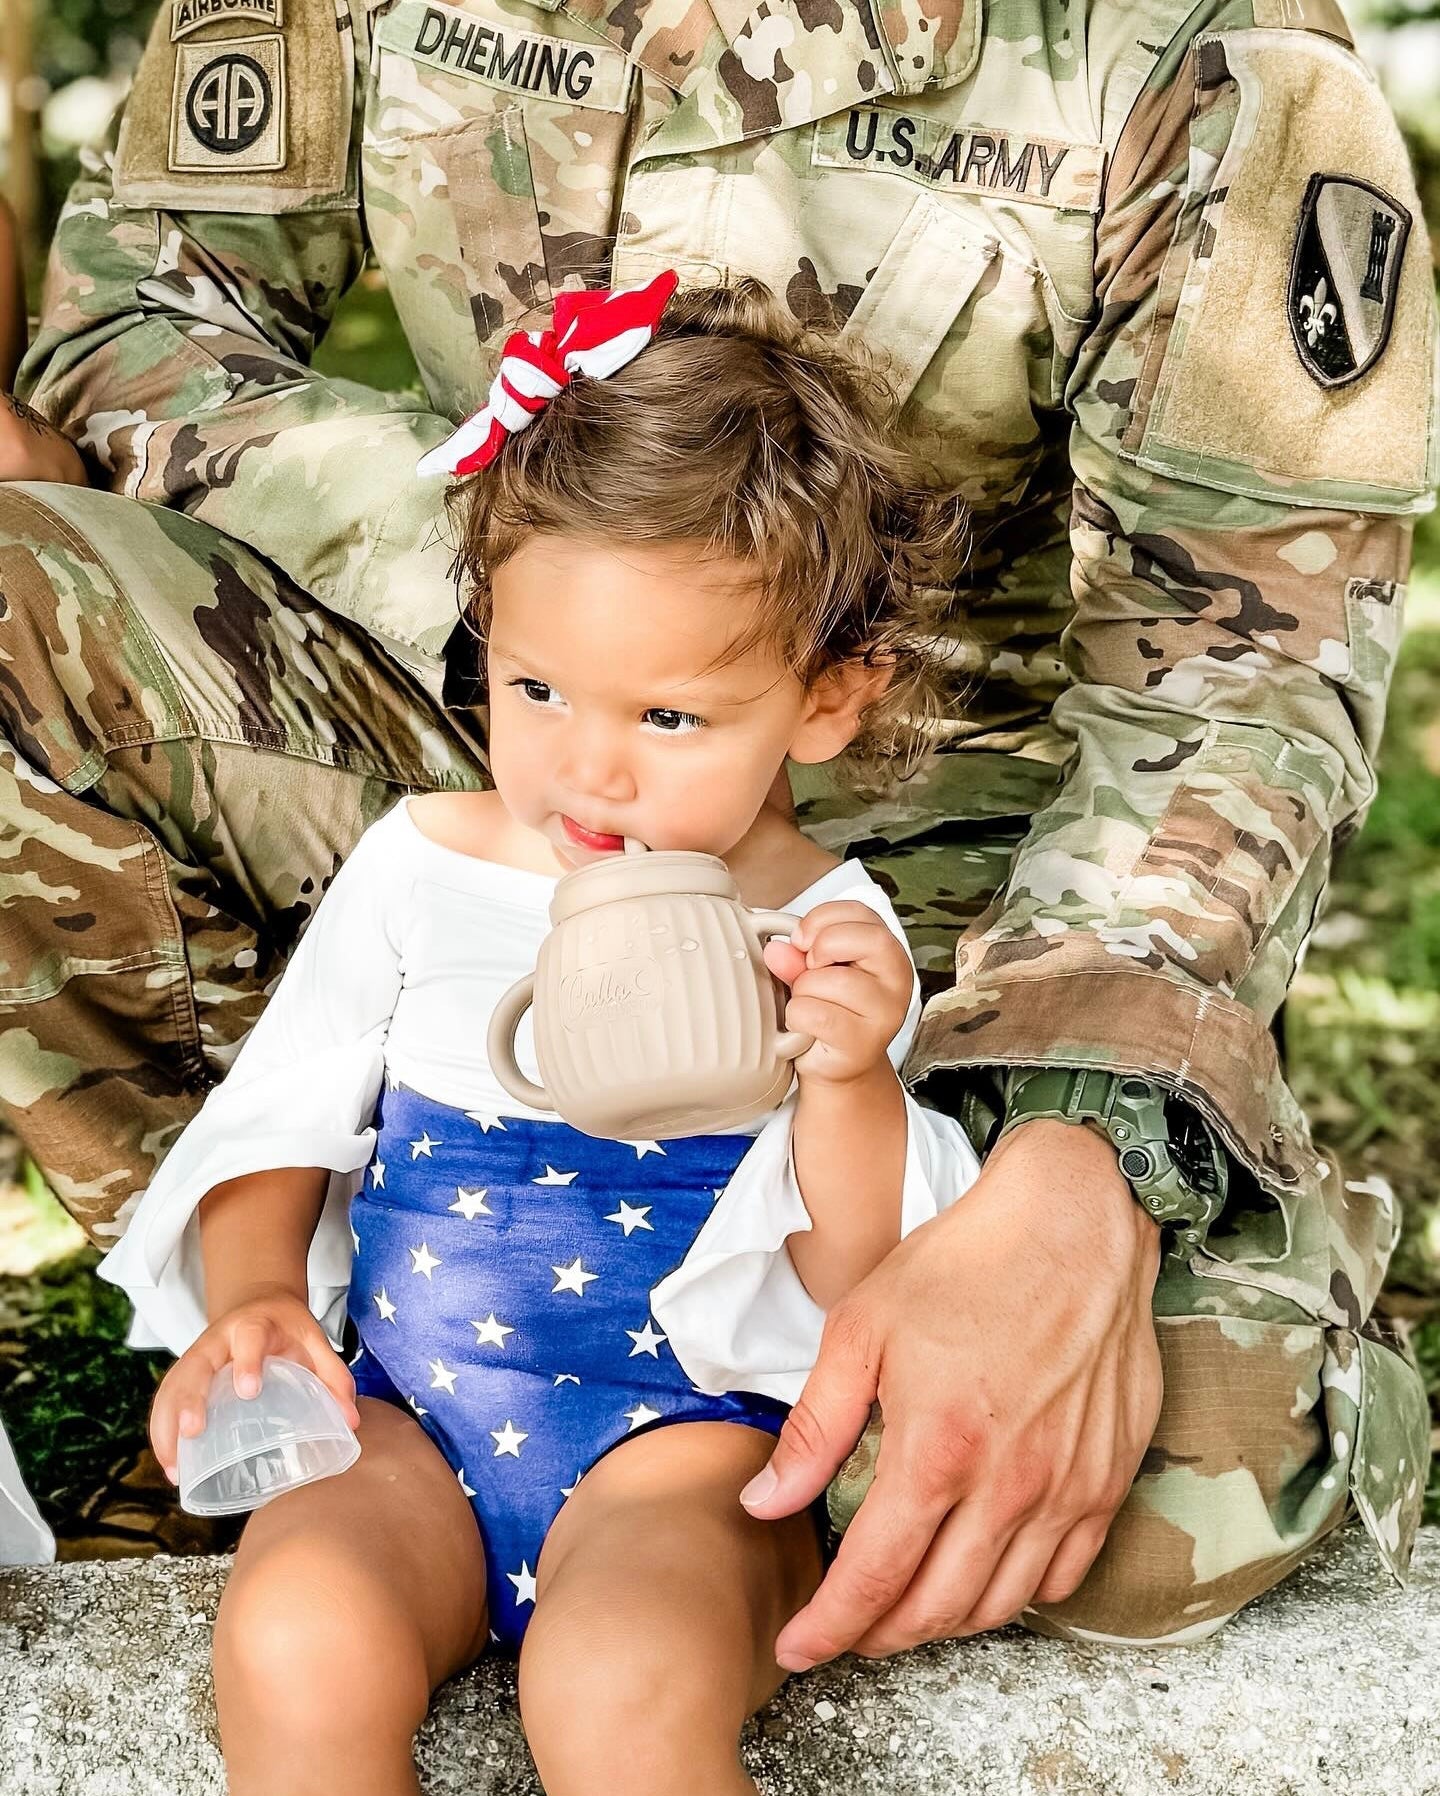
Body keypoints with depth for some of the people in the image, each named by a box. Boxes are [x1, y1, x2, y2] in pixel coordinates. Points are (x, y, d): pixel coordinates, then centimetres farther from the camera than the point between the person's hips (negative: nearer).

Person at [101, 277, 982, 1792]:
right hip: (409, 1414, 3)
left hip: (687, 1428, -2)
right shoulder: (420, 867, 3)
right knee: (291, 1650, -27)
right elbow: (278, 1119, 11)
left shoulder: (826, 935, -4)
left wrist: (850, 1083, -22)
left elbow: (855, 1285, -4)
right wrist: (254, 1295, -8)